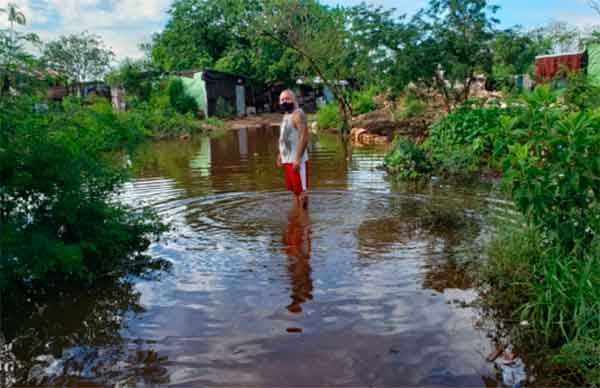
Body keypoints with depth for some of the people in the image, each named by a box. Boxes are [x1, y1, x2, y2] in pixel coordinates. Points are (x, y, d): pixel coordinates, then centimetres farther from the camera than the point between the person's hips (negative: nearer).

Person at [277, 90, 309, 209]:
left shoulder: (298, 114, -12)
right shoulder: (286, 115, 16)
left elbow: (304, 137, -20)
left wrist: (298, 159, -24)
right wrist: (280, 155, 18)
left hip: (296, 160, -9)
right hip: (287, 160, 9)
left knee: (301, 189, -3)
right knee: (294, 189, 16)